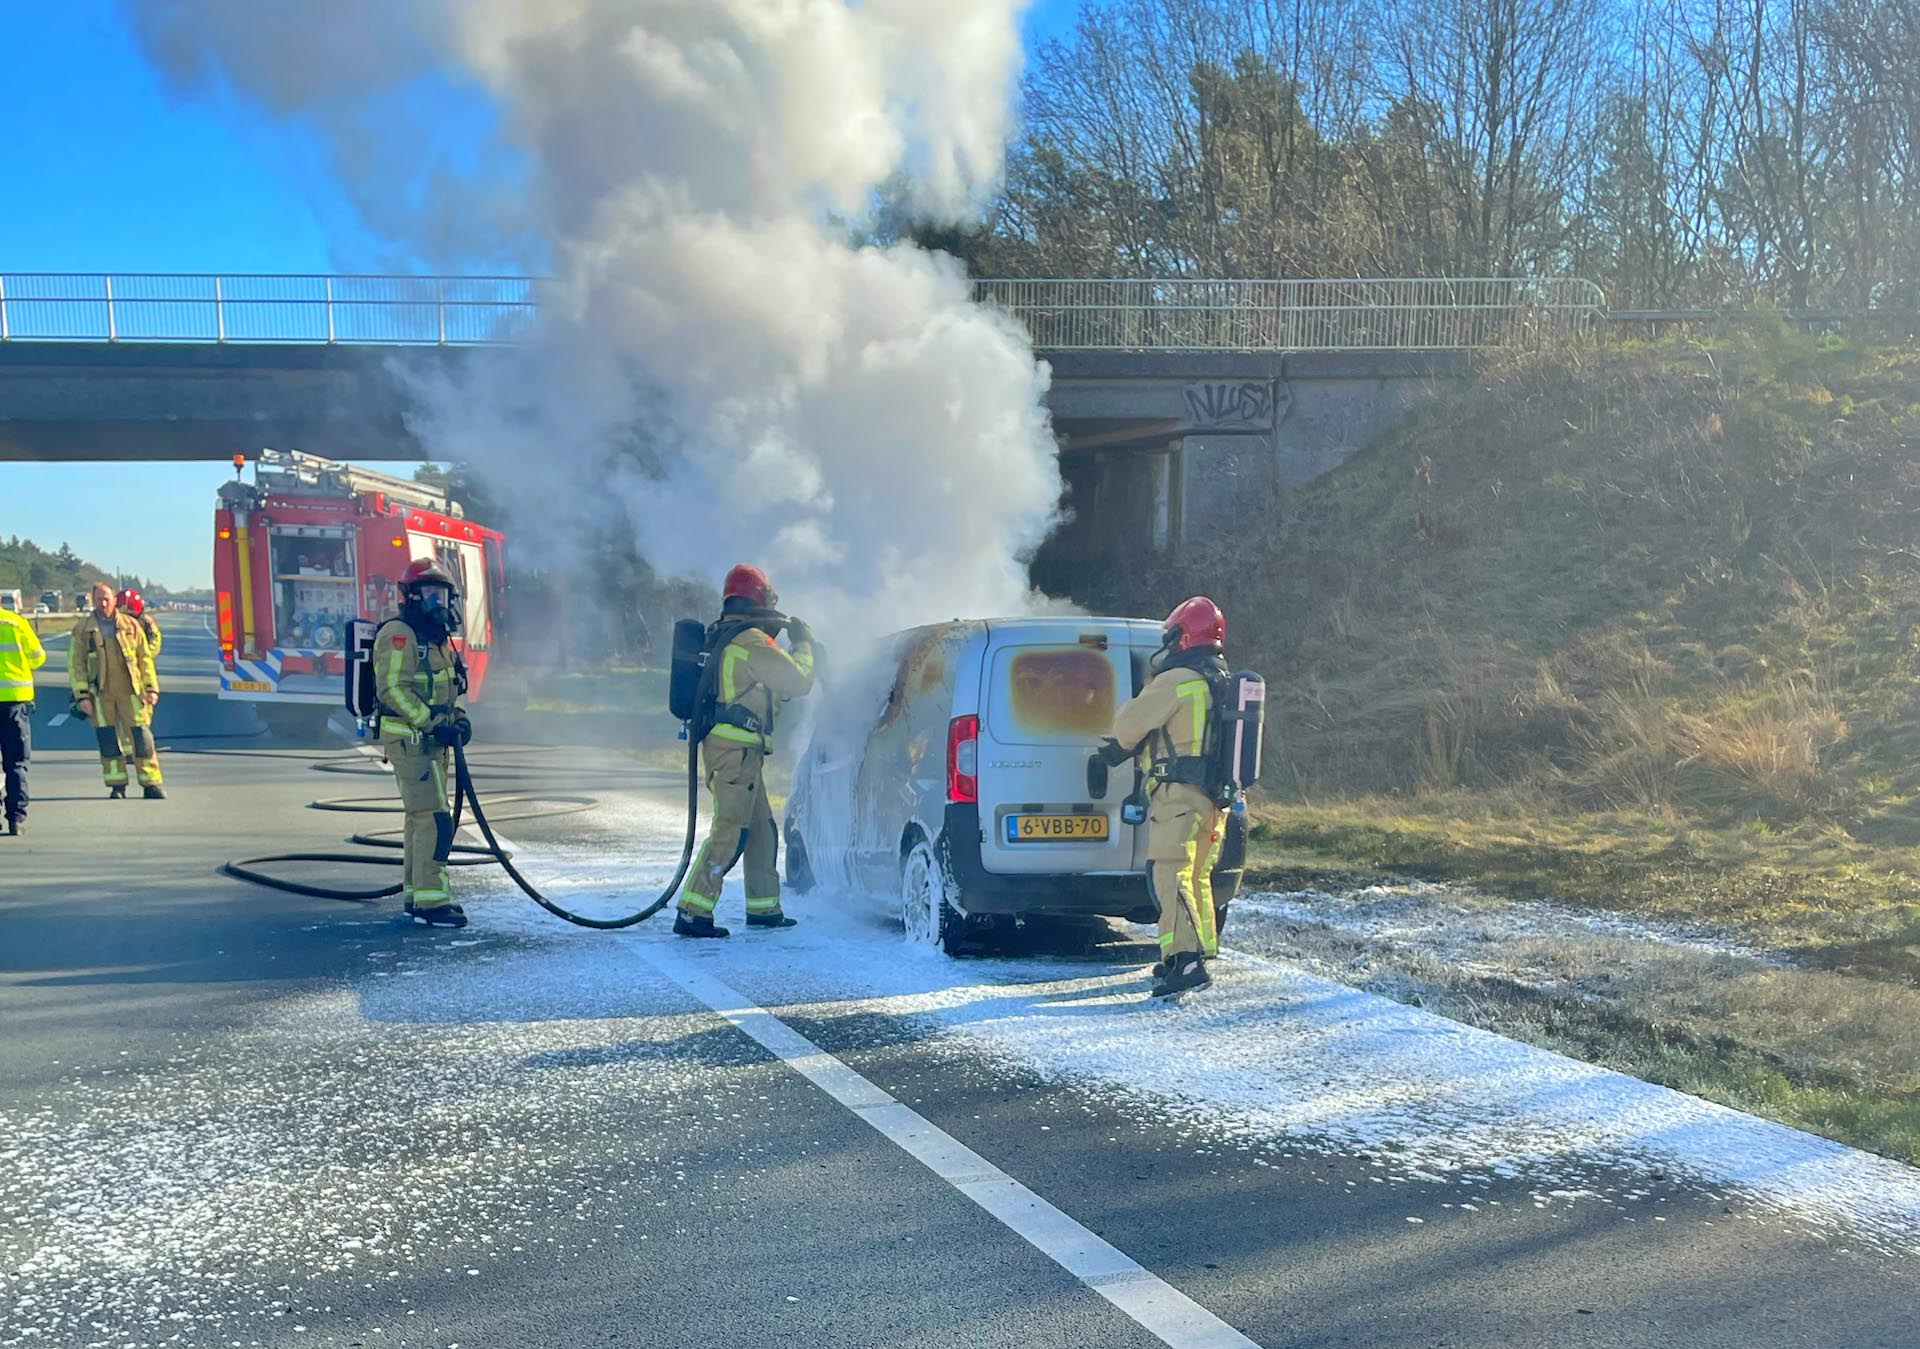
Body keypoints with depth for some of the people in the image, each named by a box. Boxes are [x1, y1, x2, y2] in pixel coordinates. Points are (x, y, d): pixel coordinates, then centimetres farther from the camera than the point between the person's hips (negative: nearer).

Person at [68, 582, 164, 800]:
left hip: (130, 690, 0)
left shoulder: (131, 625, 6)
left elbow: (145, 658, 9)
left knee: (141, 736, -3)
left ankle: (151, 784, 3)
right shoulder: (83, 629, 4)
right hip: (100, 693, 0)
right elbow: (75, 664, 3)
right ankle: (117, 786, 12)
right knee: (107, 739, 3)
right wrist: (82, 695, -4)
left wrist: (151, 688, 3)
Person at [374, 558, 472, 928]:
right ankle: (429, 901, -14)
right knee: (434, 818, -15)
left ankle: (415, 893, 26)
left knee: (422, 817, 16)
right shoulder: (399, 634, -13)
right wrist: (431, 723, -23)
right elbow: (393, 689, -20)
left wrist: (458, 719, 7)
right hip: (409, 739, -10)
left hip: (431, 741, 10)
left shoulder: (438, 637, 18)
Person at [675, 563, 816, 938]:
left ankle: (763, 908, 24)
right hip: (737, 748, -10)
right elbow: (799, 682, -12)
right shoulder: (752, 641, -13)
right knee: (730, 831, -11)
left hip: (723, 743, 10)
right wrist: (803, 644, 6)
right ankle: (692, 913, -14)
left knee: (762, 829, 17)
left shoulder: (720, 637, 17)